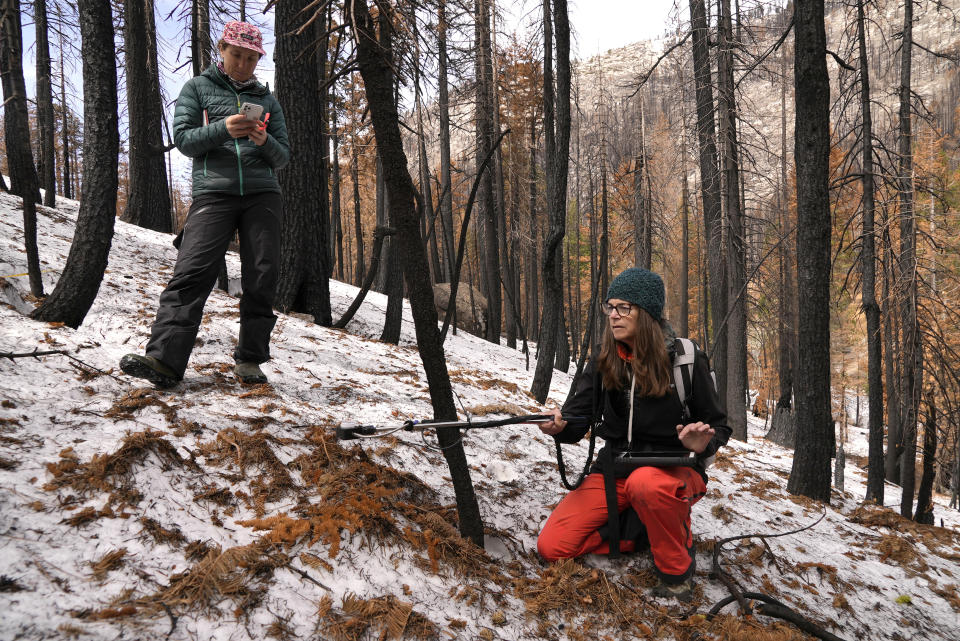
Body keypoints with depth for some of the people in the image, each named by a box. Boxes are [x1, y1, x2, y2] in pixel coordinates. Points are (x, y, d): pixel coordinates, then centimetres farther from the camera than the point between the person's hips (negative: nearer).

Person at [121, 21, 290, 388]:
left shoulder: (267, 100, 21)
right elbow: (183, 139, 3)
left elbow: (282, 157, 16)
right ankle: (165, 360, -22)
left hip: (262, 195, 3)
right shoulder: (198, 88, 15)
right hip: (213, 192, -2)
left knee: (261, 279, -5)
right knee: (192, 272, -16)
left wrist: (264, 141, -6)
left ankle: (250, 360, 2)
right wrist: (222, 129, -14)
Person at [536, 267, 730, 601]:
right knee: (551, 546, -13)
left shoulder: (686, 360, -9)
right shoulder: (603, 363, 1)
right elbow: (576, 421, -3)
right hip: (614, 471, 4)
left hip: (674, 471, -4)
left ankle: (677, 573, -15)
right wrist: (559, 425, -27)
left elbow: (717, 426, 0)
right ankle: (637, 532, 7)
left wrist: (702, 444, -24)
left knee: (645, 483, -42)